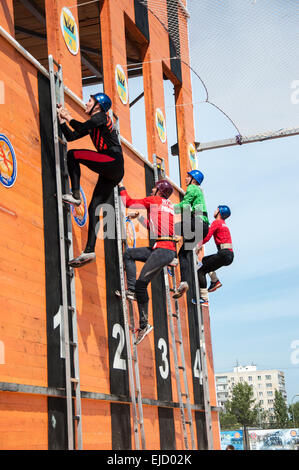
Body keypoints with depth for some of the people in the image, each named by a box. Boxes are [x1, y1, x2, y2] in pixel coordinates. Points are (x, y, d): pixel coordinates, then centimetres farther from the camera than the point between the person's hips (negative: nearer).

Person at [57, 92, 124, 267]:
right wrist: (63, 119, 19)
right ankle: (90, 251, -4)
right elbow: (71, 136, 23)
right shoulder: (93, 124, 26)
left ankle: (75, 195, -17)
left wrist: (69, 118, 0)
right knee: (94, 208, 1)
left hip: (114, 162, -9)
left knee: (73, 155, -12)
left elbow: (82, 127, -16)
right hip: (110, 172, 9)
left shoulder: (101, 116, 0)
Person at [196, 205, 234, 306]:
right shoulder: (224, 224, 24)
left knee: (200, 272, -6)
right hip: (230, 255, 9)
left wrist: (197, 247, -3)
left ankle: (204, 299, -15)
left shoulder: (216, 222, -3)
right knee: (205, 260, 30)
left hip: (224, 254, -9)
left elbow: (207, 237, -12)